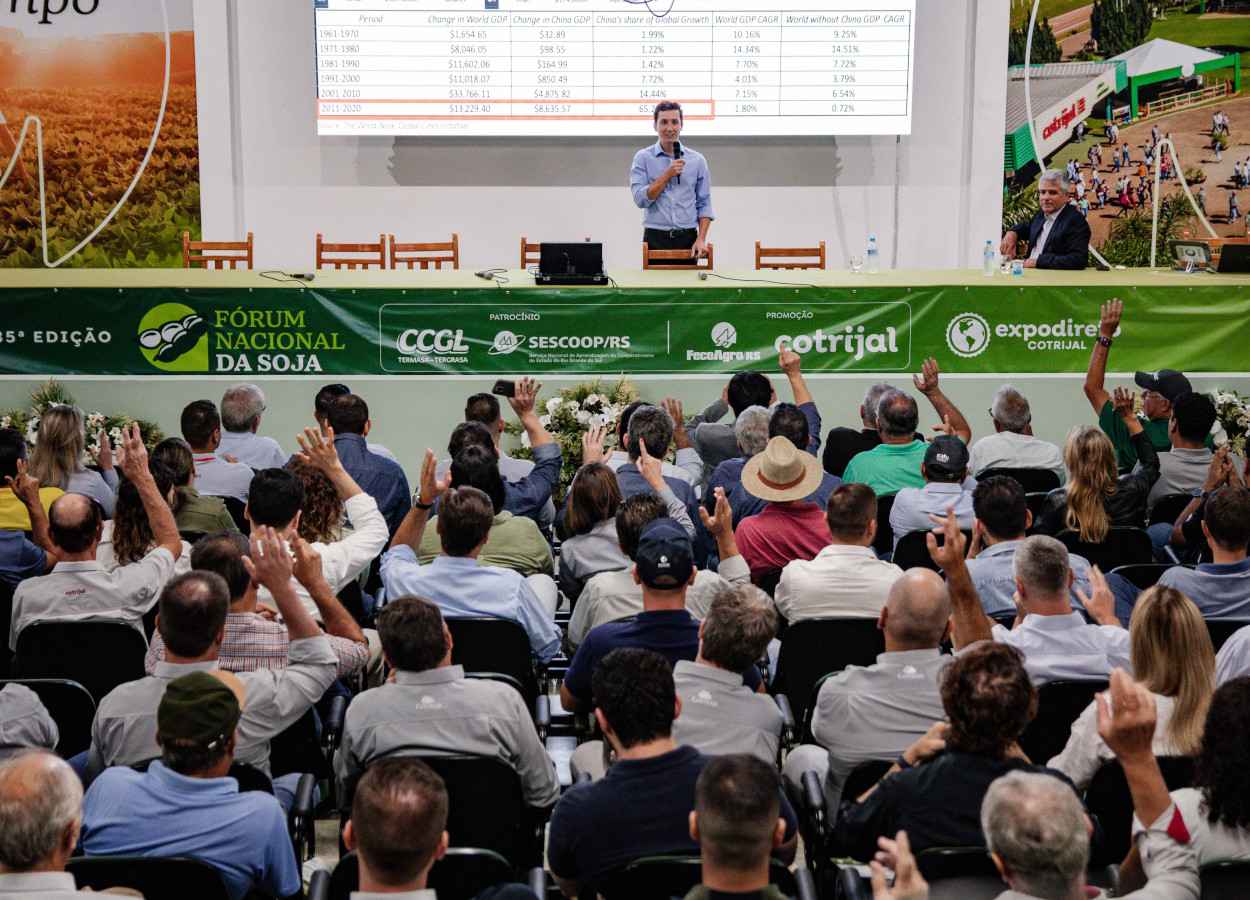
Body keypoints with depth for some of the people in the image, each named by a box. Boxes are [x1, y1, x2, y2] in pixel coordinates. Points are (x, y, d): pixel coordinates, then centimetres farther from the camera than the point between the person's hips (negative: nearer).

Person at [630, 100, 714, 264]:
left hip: (687, 239, 1)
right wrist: (667, 175, -12)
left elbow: (704, 204, 7)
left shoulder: (697, 160, 7)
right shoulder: (643, 158, 3)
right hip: (655, 239, -1)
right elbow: (641, 199, -8)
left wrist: (701, 239, -5)